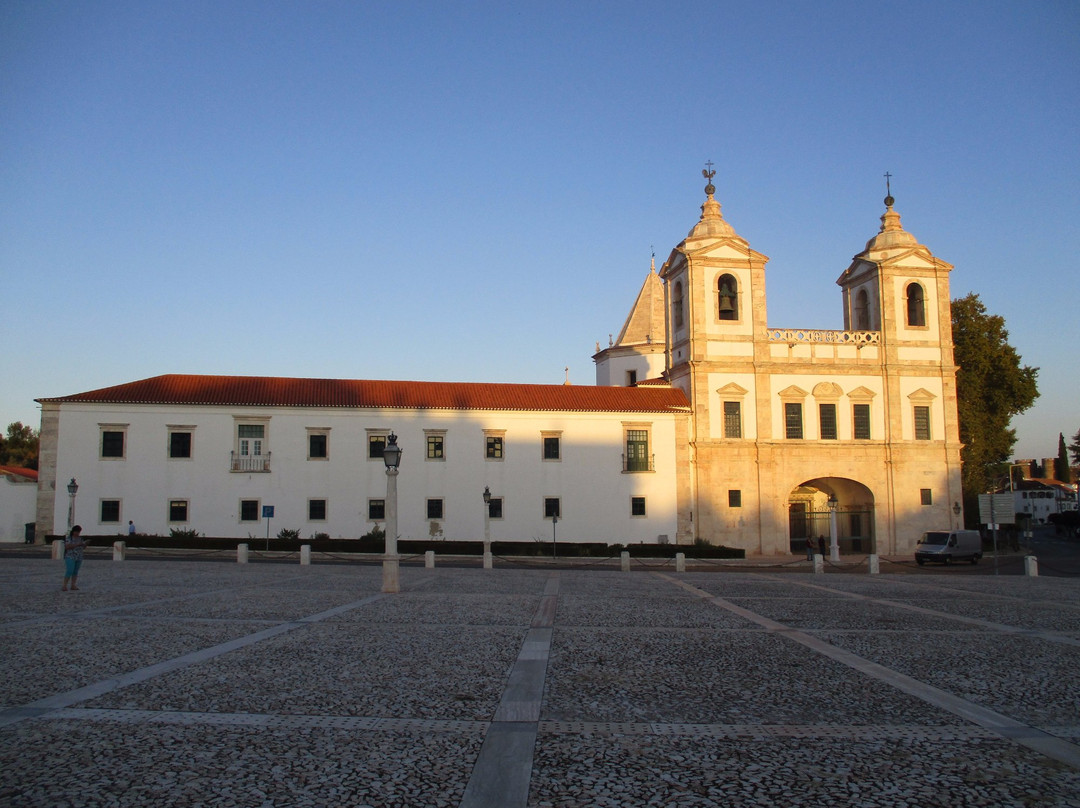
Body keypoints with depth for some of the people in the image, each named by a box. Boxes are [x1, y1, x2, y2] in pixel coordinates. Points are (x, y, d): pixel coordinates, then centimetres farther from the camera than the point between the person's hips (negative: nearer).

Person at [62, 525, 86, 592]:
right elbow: (67, 547, -19)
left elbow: (83, 547, 11)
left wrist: (85, 544, -9)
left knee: (75, 572, 6)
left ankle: (73, 586, 8)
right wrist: (77, 544, -24)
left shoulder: (80, 538, 9)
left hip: (78, 558, 6)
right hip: (70, 557, -6)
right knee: (69, 572, -15)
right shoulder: (68, 538, -9)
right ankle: (64, 586, -13)